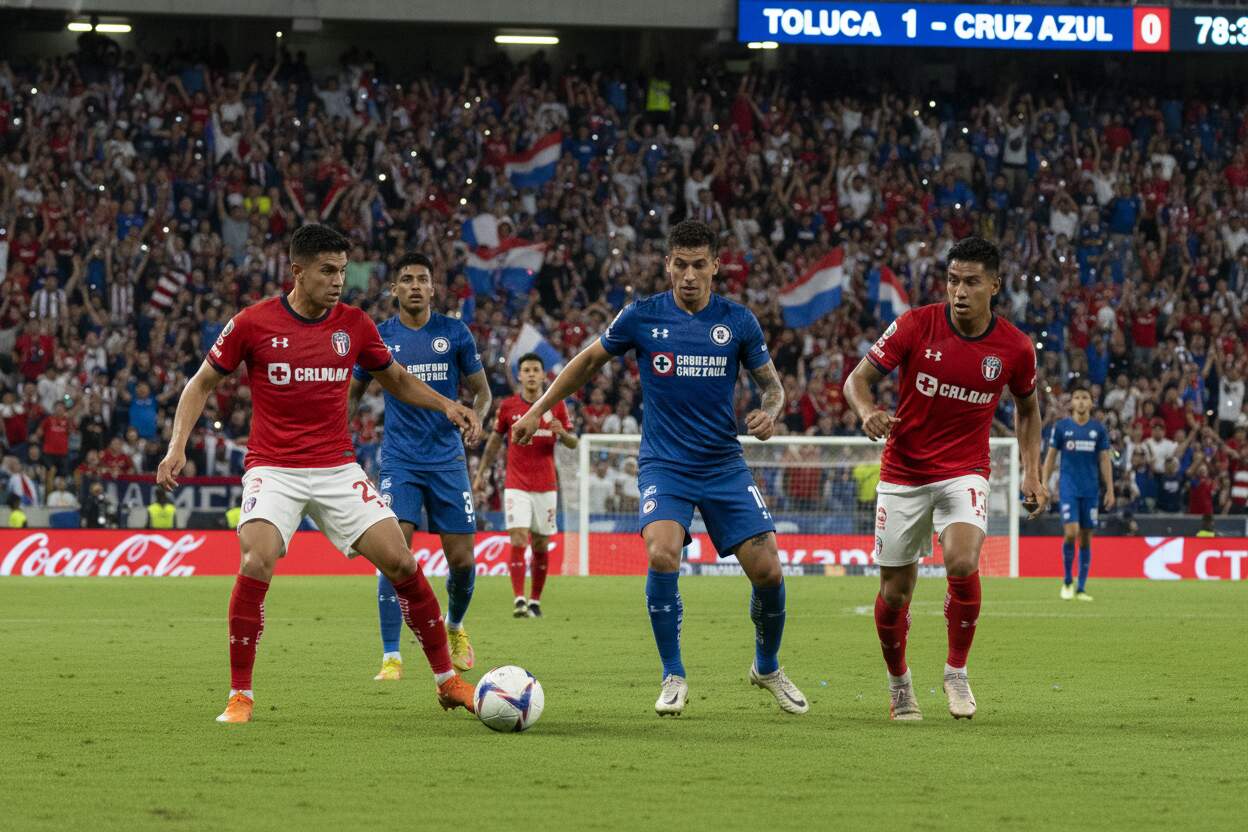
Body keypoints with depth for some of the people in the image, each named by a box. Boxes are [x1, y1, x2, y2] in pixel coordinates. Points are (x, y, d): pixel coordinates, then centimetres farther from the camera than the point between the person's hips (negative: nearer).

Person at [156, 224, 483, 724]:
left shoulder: (354, 325, 2)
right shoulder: (253, 324, -7)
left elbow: (395, 379, 19)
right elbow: (202, 385, 4)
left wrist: (446, 406, 3)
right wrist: (177, 447, -8)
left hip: (337, 470, 3)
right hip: (273, 470, -3)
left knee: (401, 563, -7)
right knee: (256, 564, -25)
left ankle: (448, 681, 10)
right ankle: (240, 696, -11)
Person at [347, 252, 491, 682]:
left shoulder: (455, 333, 2)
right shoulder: (378, 338, 2)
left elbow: (481, 391, 10)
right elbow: (353, 392, 16)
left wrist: (475, 417, -11)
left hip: (448, 458, 1)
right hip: (400, 460, -1)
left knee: (462, 559, 1)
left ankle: (455, 626, 33)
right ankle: (391, 657, -13)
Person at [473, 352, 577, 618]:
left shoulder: (556, 405, 2)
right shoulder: (508, 406, 2)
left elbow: (573, 443, 6)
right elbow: (494, 441, 14)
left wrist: (562, 432, -17)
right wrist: (481, 473, 14)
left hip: (546, 485, 1)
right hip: (516, 485, -1)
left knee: (541, 546, 6)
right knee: (518, 541, -15)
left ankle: (535, 601, 18)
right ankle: (519, 601, -20)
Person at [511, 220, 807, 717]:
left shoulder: (738, 322, -2)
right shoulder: (642, 317, -4)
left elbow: (770, 382, 9)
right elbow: (590, 361, 11)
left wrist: (769, 412, -13)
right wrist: (538, 410, 10)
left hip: (724, 466, 2)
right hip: (664, 465, -2)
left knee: (767, 570, -6)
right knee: (662, 555, -27)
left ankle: (768, 668, 23)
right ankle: (674, 678, -10)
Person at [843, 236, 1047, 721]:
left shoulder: (1015, 348, -6)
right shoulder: (915, 325, -11)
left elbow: (1027, 408, 13)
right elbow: (859, 378, -6)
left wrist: (1032, 472, 6)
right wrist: (868, 412, -27)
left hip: (965, 472, -1)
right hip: (903, 474, 1)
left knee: (963, 563, -26)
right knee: (894, 591, 3)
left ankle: (956, 671, -4)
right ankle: (898, 682, 30)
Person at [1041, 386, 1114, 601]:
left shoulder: (1098, 429, 5)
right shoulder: (1061, 427, 2)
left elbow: (1105, 460, 7)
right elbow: (1051, 457, 6)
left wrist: (1110, 490, 2)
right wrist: (1044, 485, -1)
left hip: (1091, 489, 2)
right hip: (1068, 487, -2)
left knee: (1086, 538, 2)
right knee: (1071, 532, -16)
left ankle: (1081, 588, 8)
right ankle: (1067, 582, 2)